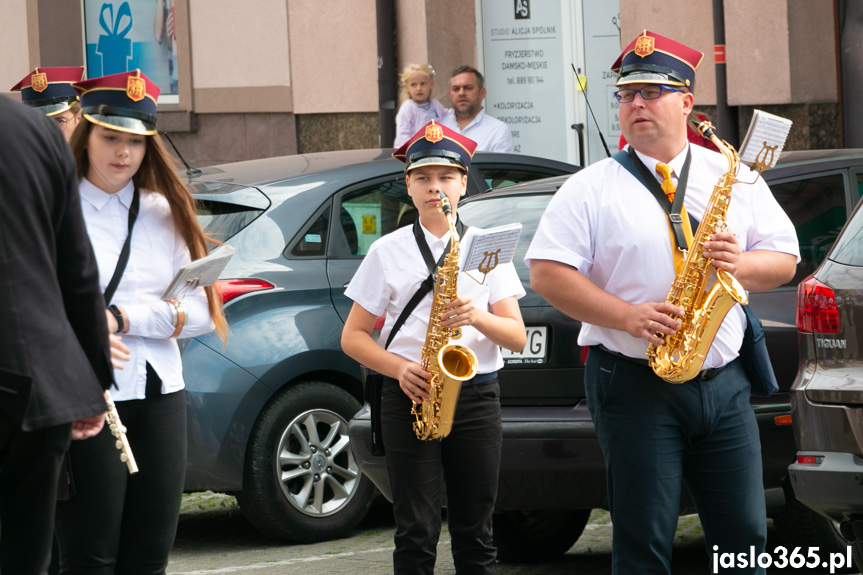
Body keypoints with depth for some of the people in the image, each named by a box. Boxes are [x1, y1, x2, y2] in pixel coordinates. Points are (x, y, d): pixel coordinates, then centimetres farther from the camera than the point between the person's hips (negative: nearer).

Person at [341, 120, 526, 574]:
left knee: (475, 534, 3)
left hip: (476, 395, 1)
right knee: (416, 535, -4)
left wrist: (478, 317, -16)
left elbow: (517, 336, 5)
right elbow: (352, 337, 6)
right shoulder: (388, 251, 7)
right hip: (410, 397, -1)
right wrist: (400, 368, -12)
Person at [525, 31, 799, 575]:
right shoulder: (591, 188, 2)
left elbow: (785, 259, 12)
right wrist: (627, 316, -17)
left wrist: (742, 264, -11)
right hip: (635, 382, -3)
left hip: (724, 381, 3)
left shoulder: (733, 177, 12)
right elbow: (546, 272, -6)